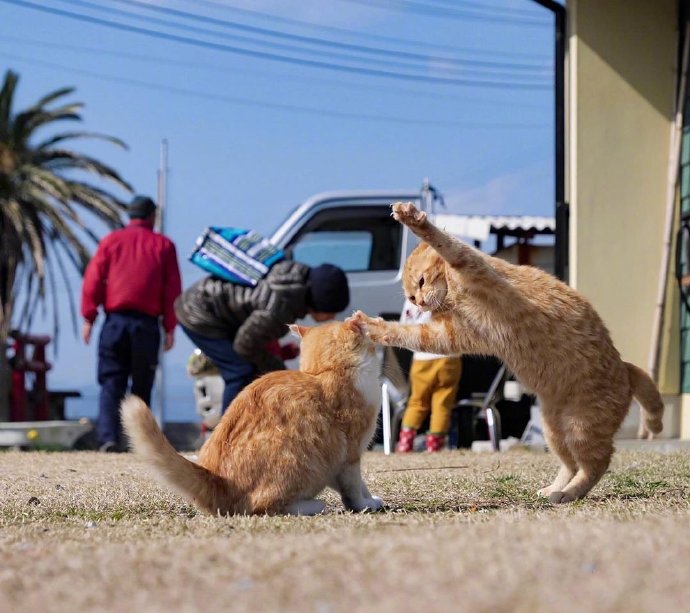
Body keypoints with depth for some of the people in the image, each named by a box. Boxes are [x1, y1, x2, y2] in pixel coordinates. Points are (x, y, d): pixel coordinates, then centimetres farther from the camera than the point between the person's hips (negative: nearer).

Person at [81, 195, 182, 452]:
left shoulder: (111, 240, 9)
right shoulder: (164, 245, 8)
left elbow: (93, 279, 2)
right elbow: (173, 289, 3)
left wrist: (89, 318, 3)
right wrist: (170, 327, 4)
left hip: (115, 321, 0)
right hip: (147, 323, 0)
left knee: (111, 383, 1)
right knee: (142, 385, 8)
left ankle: (109, 436, -15)